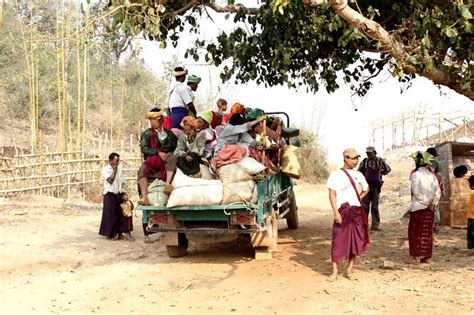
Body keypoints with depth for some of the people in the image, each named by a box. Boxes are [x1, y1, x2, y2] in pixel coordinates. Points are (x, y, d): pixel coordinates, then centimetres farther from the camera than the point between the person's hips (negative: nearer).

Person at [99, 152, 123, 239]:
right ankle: (108, 234, 6)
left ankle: (115, 232, 14)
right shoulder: (105, 169, -6)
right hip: (109, 194, -5)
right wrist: (114, 171, -12)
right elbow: (110, 180, -17)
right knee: (109, 214, -2)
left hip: (117, 194, 5)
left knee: (117, 213, 6)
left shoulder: (119, 169, 10)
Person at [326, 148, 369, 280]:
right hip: (343, 211, -5)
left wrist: (358, 198, 10)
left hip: (357, 211, 5)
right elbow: (332, 194, -8)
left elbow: (366, 189, 28)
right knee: (339, 241, -5)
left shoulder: (358, 174, 13)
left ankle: (349, 270, 14)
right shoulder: (336, 174, -3)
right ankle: (334, 271, 2)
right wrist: (336, 212, -16)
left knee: (356, 241, 5)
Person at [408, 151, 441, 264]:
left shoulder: (415, 175, -10)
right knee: (427, 231, 12)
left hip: (418, 207, -5)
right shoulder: (431, 175, 4)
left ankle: (417, 256, 1)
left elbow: (416, 192, -16)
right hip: (430, 208, 5)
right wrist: (433, 203, -5)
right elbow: (438, 191, -3)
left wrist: (427, 203, -10)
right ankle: (428, 256, 14)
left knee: (415, 231, 4)